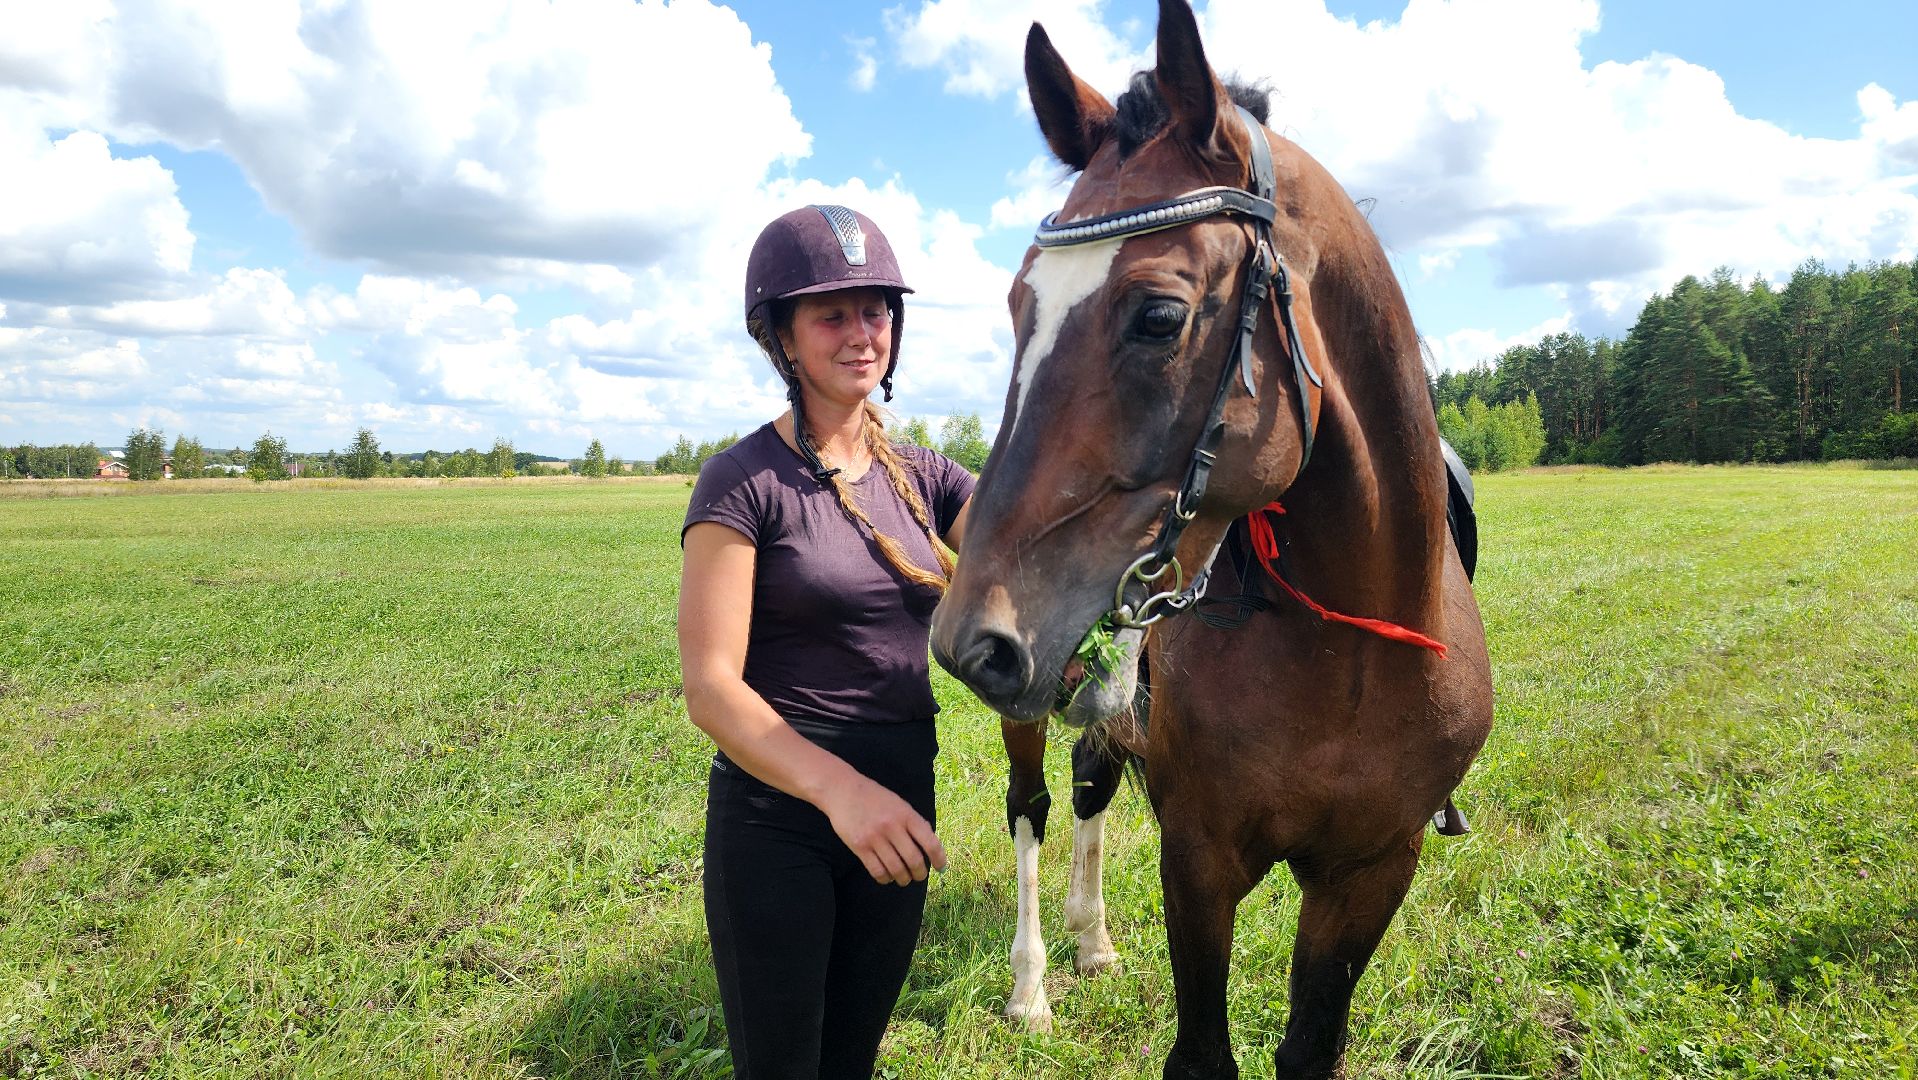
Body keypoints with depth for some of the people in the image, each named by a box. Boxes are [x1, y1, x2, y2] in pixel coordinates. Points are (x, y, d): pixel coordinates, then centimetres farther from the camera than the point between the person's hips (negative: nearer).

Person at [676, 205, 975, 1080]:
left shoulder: (927, 478, 5)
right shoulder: (743, 480, -13)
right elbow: (710, 686, -20)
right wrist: (838, 787, -34)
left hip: (900, 808, 6)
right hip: (777, 815, -5)